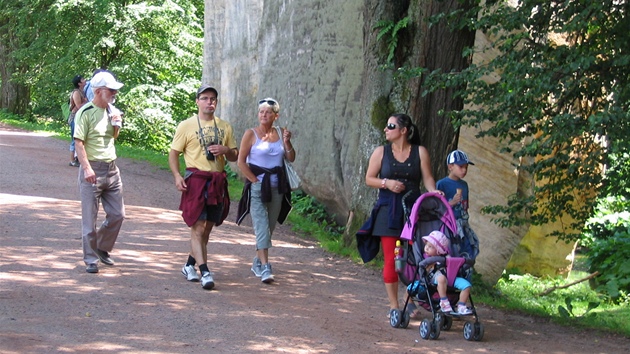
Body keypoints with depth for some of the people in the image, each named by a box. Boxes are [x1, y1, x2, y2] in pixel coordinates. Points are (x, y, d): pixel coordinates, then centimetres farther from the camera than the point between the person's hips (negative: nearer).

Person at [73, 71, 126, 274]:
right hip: (93, 170, -7)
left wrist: (116, 125, 1)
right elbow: (79, 142, -16)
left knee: (117, 215, 10)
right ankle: (91, 260, 7)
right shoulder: (86, 113, -12)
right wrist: (87, 168, -26)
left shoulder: (111, 110, 10)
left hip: (112, 169, 7)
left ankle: (102, 249, 29)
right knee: (90, 218, 0)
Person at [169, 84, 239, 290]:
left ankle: (189, 265, 26)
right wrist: (177, 176, -13)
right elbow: (173, 153, 3)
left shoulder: (224, 127, 13)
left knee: (207, 228, 11)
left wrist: (225, 150, -6)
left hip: (218, 182, 5)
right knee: (198, 227, -11)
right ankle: (205, 272, -16)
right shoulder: (187, 126, 2)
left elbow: (235, 156, 17)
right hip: (196, 179, -5)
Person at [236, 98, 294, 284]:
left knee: (270, 227, 11)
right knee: (262, 227, -12)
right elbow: (241, 161, -6)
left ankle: (257, 262, 26)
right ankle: (265, 267, -18)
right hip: (258, 186, -5)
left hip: (277, 186, 5)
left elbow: (291, 158, 7)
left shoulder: (280, 133, 8)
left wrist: (287, 142, -9)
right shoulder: (251, 134, -4)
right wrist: (255, 180, -10)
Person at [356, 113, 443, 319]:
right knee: (391, 259, -2)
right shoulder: (381, 152, 7)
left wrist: (434, 192, -18)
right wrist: (386, 183, -10)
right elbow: (369, 179, 8)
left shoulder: (420, 152, 5)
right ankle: (393, 305, 7)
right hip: (388, 210, 0)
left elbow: (427, 178, 1)